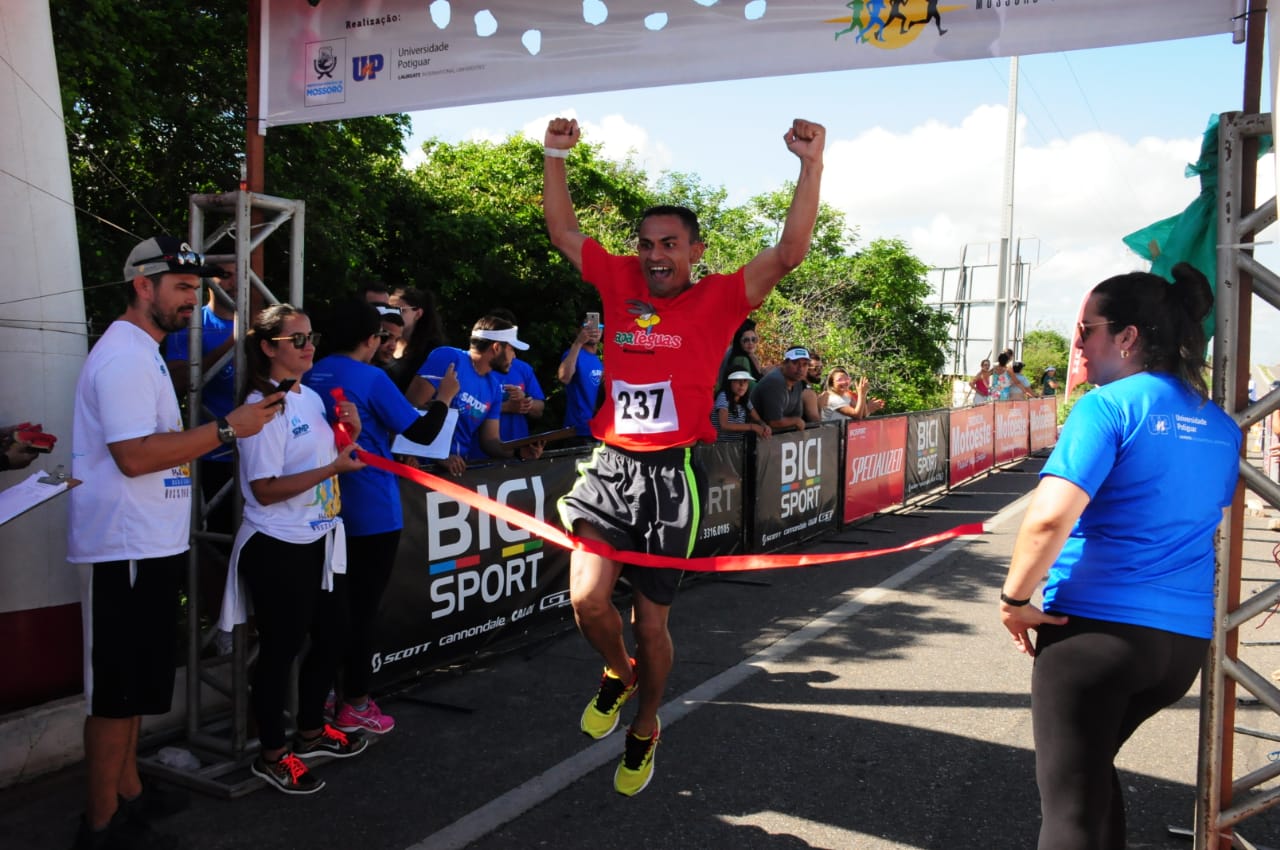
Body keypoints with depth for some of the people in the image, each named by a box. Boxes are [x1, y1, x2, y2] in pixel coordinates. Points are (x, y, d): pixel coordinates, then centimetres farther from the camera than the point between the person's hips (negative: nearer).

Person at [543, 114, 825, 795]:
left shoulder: (718, 298, -1)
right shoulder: (619, 282, 7)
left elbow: (790, 251, -11)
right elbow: (563, 232, 15)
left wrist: (811, 164, -18)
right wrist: (555, 156, 9)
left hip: (669, 476, -2)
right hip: (608, 466, 2)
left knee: (651, 622, 8)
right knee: (588, 598, -15)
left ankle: (644, 728, 37)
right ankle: (617, 674, 22)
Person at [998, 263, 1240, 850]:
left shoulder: (1109, 406, -13)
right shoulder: (1221, 427, 10)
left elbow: (1049, 517, -25)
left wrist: (1015, 599, -12)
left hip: (1095, 629, -7)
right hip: (1185, 637, 8)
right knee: (1092, 768, 28)